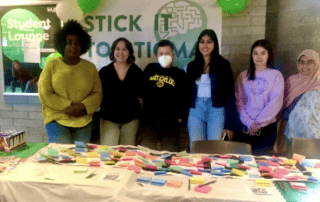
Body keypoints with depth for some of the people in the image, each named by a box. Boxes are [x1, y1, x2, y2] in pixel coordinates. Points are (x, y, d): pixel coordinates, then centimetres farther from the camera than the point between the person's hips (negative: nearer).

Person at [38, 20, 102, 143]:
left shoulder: (90, 67, 7)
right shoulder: (52, 65, 3)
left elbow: (97, 93, 3)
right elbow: (44, 94, -3)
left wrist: (82, 106, -14)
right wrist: (69, 107, -12)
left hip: (84, 121, 2)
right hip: (57, 119, -2)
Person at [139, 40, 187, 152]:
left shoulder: (179, 74, 7)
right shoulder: (150, 69, 13)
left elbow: (183, 97, 3)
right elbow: (141, 90, 14)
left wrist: (180, 117, -5)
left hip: (170, 121, -1)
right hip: (149, 120, 1)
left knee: (170, 152, -2)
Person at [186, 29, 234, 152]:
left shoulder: (223, 64, 2)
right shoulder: (192, 66, 11)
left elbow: (229, 88, 3)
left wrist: (220, 102, -5)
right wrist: (190, 103, 4)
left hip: (215, 109, -2)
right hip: (195, 109, 3)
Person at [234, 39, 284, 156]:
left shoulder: (276, 75, 3)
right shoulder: (244, 76, 8)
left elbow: (276, 102, -5)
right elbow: (239, 101, 2)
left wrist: (258, 123, -9)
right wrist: (249, 123, -10)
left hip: (267, 127, -1)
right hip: (246, 127, 1)